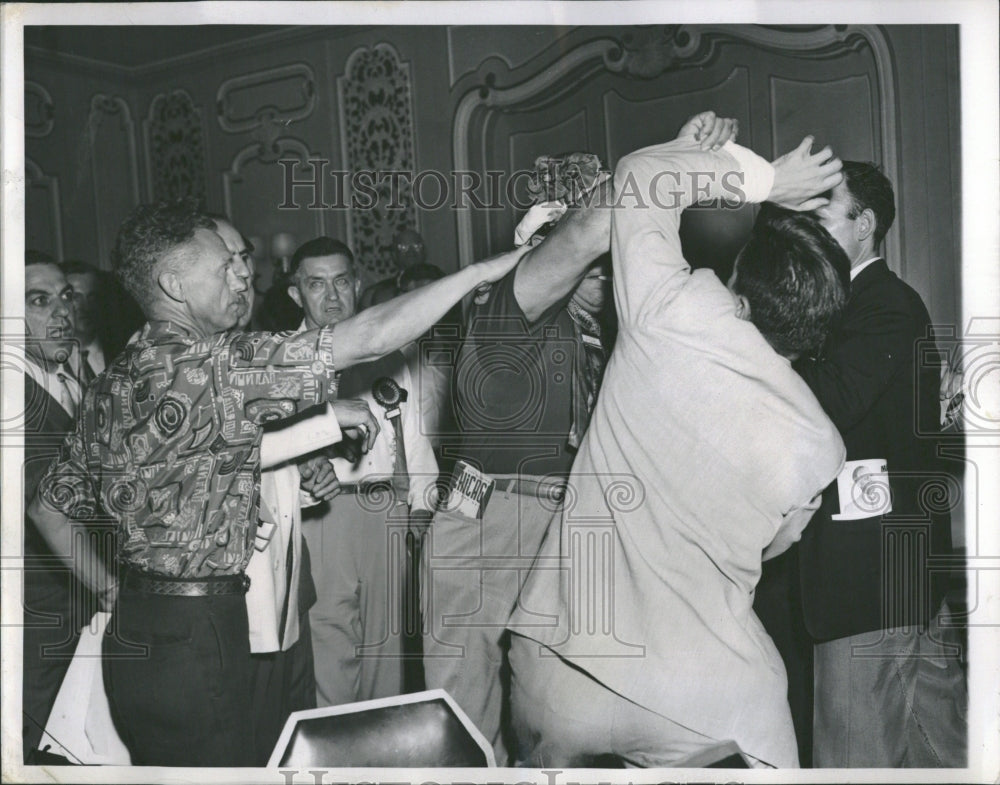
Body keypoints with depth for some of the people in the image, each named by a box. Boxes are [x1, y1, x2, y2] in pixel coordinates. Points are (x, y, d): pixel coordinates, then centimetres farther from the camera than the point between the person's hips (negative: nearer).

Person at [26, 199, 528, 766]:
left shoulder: (111, 384, 9)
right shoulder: (212, 366, -18)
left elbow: (50, 508, 15)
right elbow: (372, 339, -20)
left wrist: (113, 593, 17)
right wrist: (486, 269, -12)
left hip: (135, 628, 9)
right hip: (194, 633, -9)